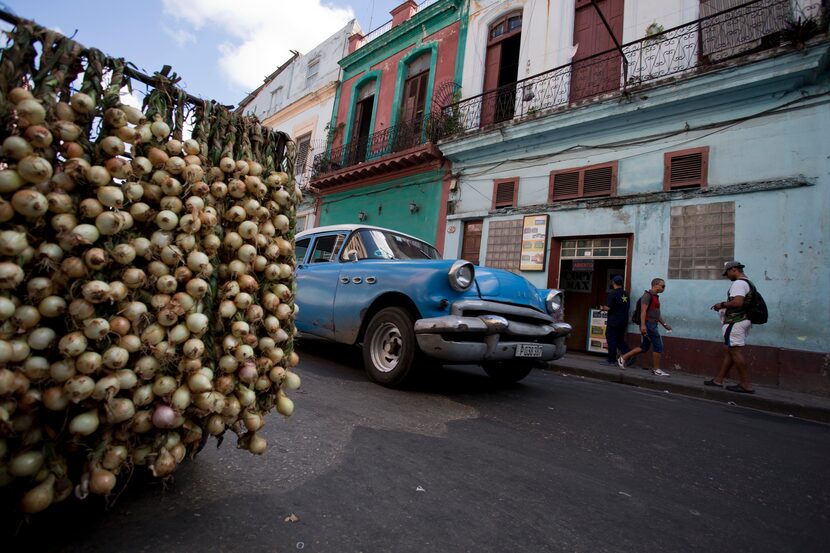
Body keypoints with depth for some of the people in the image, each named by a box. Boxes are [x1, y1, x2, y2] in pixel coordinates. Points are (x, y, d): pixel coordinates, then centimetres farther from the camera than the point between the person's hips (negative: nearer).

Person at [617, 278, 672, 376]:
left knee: (644, 348, 10)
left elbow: (657, 313, 27)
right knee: (658, 346, -5)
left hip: (652, 325, 10)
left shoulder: (655, 297, 20)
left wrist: (665, 324, 24)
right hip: (648, 324, -10)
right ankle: (656, 369, 3)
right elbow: (643, 311, -19)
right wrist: (643, 325, -27)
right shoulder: (647, 295, -10)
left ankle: (623, 358, 14)